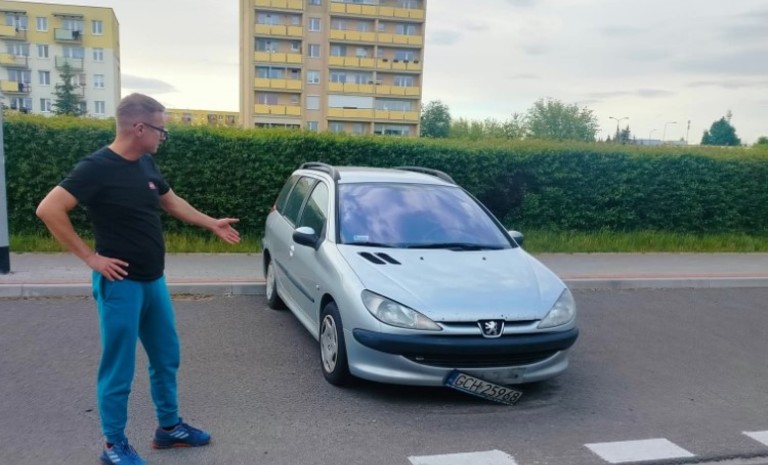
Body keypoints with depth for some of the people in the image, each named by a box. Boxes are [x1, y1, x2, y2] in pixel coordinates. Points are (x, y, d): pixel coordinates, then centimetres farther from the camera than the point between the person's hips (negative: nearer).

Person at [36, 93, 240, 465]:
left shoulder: (145, 164, 6)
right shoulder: (98, 167, -17)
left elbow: (171, 201, 22)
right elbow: (49, 210, -21)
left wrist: (212, 224, 21)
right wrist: (90, 257, -19)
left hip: (154, 280, 8)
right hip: (121, 284, -8)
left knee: (166, 358, 16)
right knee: (119, 368, 5)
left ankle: (169, 427, 33)